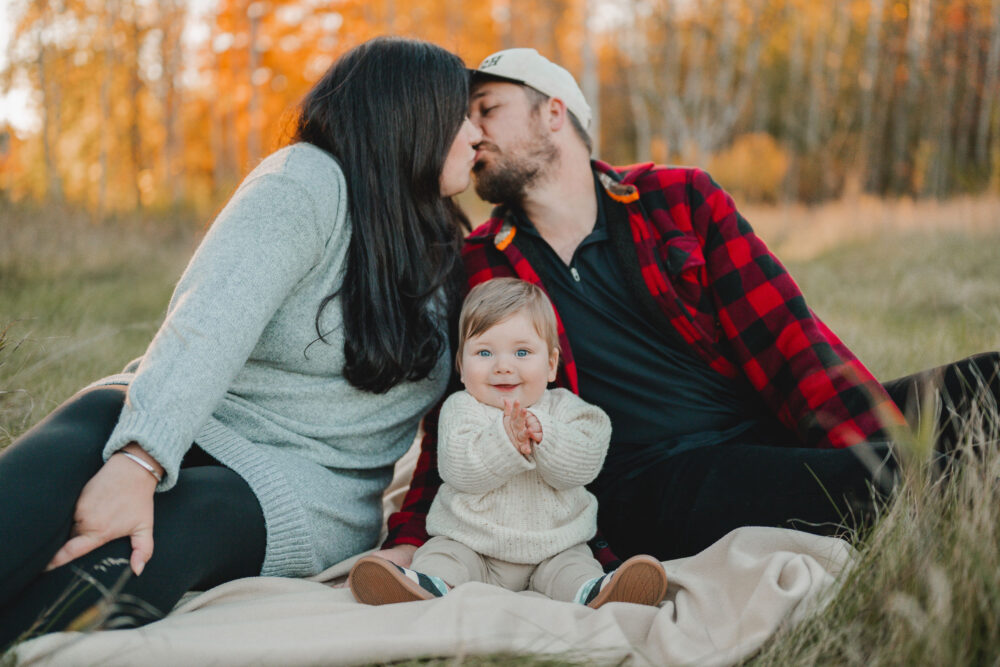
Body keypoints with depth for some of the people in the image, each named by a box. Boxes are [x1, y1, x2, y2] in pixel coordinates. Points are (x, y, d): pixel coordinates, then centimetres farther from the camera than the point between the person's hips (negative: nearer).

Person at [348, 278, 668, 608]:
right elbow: (459, 470, -19)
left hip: (553, 547, 1)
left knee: (576, 566, -23)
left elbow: (582, 467, -13)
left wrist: (543, 435, -31)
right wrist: (505, 439, -34)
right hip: (468, 541, -1)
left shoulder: (564, 407, 3)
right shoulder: (460, 409, -2)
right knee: (440, 554, -24)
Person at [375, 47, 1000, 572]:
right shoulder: (475, 269, 10)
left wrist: (882, 449, -13)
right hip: (651, 490, -3)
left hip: (762, 433, 3)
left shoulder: (681, 198, 10)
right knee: (872, 490, -30)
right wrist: (411, 540, -4)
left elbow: (783, 337, 1)